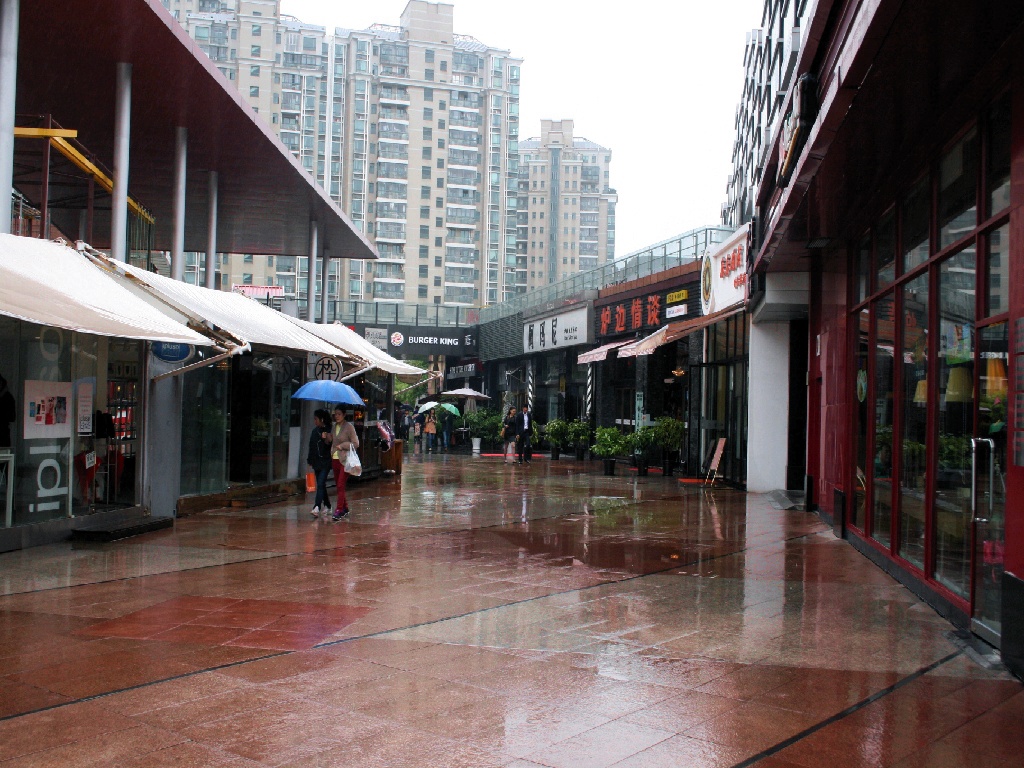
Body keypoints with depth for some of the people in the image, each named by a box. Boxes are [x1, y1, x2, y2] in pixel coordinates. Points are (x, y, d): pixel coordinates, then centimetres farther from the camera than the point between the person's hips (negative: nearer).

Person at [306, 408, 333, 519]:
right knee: (321, 485, 12)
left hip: (326, 462, -7)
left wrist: (326, 440, -28)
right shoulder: (315, 431, 11)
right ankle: (327, 505, 24)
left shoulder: (328, 431, -7)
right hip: (316, 462, 7)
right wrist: (309, 461, 16)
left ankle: (317, 508, -22)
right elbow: (311, 447, 17)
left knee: (320, 484, -15)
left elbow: (331, 446, -10)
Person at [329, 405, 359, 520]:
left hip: (345, 460, -7)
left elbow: (355, 443, -8)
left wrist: (343, 445, -15)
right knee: (338, 485, 10)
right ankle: (345, 508, 22)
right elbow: (331, 441, 17)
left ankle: (338, 510, -11)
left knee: (341, 485, -11)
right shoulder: (334, 426, 11)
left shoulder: (349, 426, -7)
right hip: (335, 459, 7)